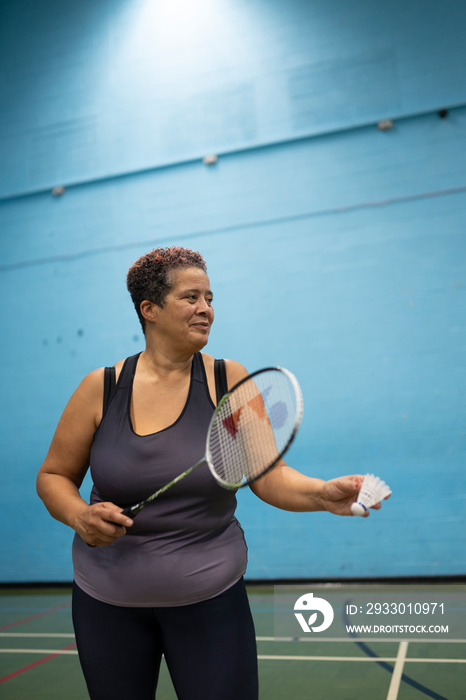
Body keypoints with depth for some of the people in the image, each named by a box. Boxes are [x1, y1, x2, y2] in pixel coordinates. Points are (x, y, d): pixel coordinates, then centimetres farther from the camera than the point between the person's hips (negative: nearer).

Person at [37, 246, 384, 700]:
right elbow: (53, 476, 3)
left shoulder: (230, 381, -6)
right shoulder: (101, 387, -6)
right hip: (107, 597, 1)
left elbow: (268, 475, -11)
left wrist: (323, 494, -30)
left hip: (210, 595, -1)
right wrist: (79, 515, -17)